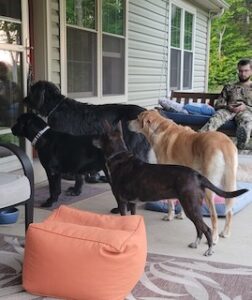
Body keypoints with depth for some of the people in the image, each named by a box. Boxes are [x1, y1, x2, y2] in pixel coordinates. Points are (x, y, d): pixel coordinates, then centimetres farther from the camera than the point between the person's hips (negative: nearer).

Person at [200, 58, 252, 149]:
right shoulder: (229, 87, 29)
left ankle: (242, 142, -72)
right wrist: (227, 106, -3)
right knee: (215, 118, -37)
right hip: (228, 110, 1)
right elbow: (217, 105, 20)